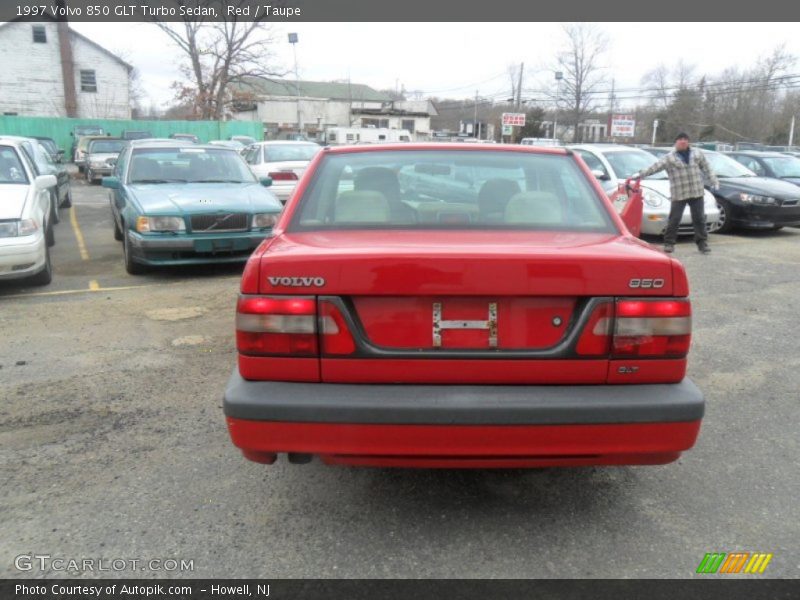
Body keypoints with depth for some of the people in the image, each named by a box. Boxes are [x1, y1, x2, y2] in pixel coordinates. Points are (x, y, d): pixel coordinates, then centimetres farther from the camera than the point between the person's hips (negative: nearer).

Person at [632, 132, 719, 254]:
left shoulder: (698, 153, 11)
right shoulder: (669, 158, -1)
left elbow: (706, 168, 15)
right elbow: (655, 167, -8)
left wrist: (713, 181, 11)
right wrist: (640, 174, -17)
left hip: (697, 193, 3)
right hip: (678, 194, -3)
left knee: (699, 219, 6)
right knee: (674, 220, -2)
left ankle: (702, 243, 14)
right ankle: (669, 243, 9)